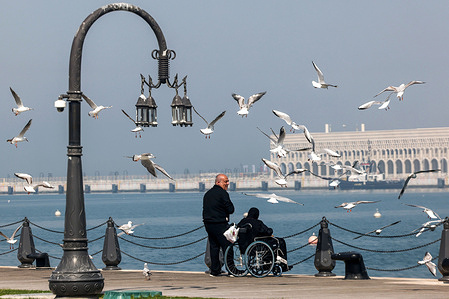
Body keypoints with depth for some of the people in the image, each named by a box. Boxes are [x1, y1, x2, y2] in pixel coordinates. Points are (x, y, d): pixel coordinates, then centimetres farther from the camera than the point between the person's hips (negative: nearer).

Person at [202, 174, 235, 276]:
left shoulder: (207, 194, 15)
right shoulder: (223, 193, -11)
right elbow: (231, 210, -13)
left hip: (208, 224, 8)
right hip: (220, 225, -8)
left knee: (214, 246, 11)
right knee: (227, 247, -3)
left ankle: (214, 270, 11)